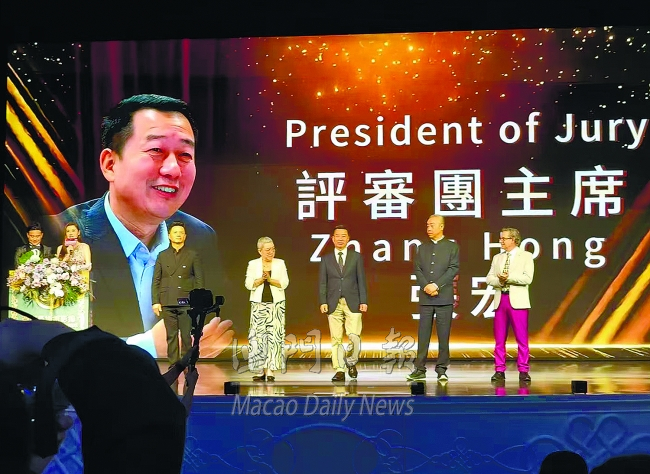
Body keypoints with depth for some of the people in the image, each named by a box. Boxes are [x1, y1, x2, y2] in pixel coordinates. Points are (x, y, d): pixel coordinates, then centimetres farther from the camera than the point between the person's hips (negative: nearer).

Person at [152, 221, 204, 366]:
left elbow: (199, 280, 5)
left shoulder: (193, 256, 7)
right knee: (171, 337, 3)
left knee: (186, 336, -3)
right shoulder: (162, 256, 11)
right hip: (168, 303, 2)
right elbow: (156, 280, 10)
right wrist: (155, 301, 2)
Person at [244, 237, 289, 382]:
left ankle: (271, 370, -6)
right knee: (258, 335, -3)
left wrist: (270, 279, -15)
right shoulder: (253, 264, 6)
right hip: (258, 304, 0)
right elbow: (248, 284, -2)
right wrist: (261, 279, -16)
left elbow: (284, 283, -2)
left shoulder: (280, 263, 7)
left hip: (276, 304, 0)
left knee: (274, 335, -6)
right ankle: (260, 370, 2)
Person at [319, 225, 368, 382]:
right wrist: (323, 302, -3)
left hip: (352, 303, -1)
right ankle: (339, 370, 3)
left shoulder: (356, 257, 9)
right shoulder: (326, 259, 11)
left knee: (354, 336, -10)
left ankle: (351, 363, 14)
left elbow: (361, 280, 6)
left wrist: (363, 301, -2)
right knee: (336, 339, -2)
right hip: (334, 304, 1)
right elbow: (322, 282, 8)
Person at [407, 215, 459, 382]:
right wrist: (426, 286, -10)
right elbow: (417, 270, 8)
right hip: (425, 298, 3)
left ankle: (441, 370, 4)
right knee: (423, 335, 1)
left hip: (444, 297, -3)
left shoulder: (452, 247, 5)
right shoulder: (422, 248, 15)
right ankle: (420, 369, 4)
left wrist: (436, 285, -14)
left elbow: (453, 269, -5)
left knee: (443, 335, -1)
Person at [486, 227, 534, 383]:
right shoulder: (497, 258, 19)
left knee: (522, 338, -5)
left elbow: (527, 278, -9)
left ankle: (523, 371, 0)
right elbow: (489, 278, 9)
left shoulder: (526, 256, 4)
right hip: (500, 300, 4)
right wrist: (499, 281, -11)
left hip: (517, 301, -4)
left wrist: (509, 277, -15)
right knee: (499, 338, 4)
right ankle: (499, 370, 8)